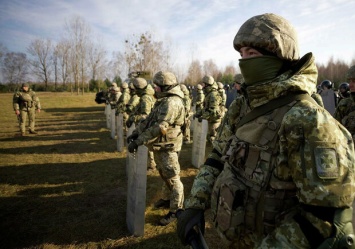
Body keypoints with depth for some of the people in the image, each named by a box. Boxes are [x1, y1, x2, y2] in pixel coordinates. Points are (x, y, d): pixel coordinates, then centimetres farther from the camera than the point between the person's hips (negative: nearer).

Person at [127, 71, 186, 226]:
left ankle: (175, 211, 15)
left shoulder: (172, 103, -23)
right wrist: (136, 132, 1)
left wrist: (138, 141, -30)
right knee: (164, 175, 24)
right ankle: (167, 198, 43)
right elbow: (149, 119, 12)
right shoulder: (163, 100, 11)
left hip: (168, 147, -10)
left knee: (173, 178, 2)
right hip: (160, 145, 10)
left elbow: (160, 127, -31)